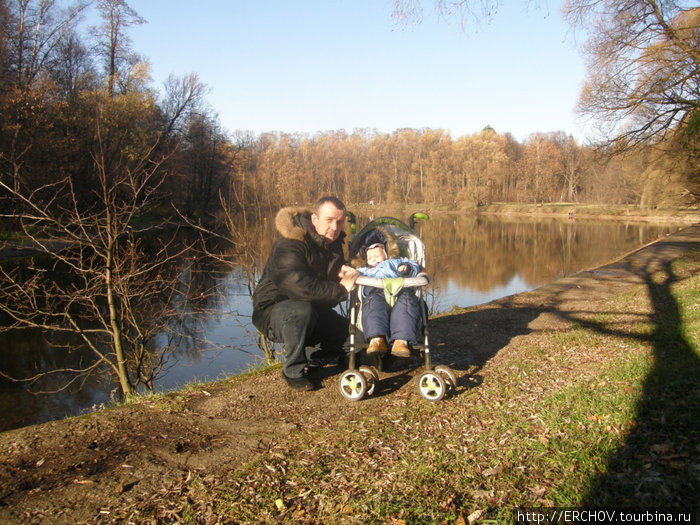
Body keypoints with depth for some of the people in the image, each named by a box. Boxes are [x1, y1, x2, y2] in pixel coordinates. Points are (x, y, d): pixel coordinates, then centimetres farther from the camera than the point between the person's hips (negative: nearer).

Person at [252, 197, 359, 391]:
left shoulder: (332, 242, 2)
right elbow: (299, 285, -39)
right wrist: (341, 289, -35)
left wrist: (343, 272, -14)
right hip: (272, 309, -7)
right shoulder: (289, 244, -25)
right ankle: (293, 371, -17)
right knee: (301, 311, -39)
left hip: (313, 311, 8)